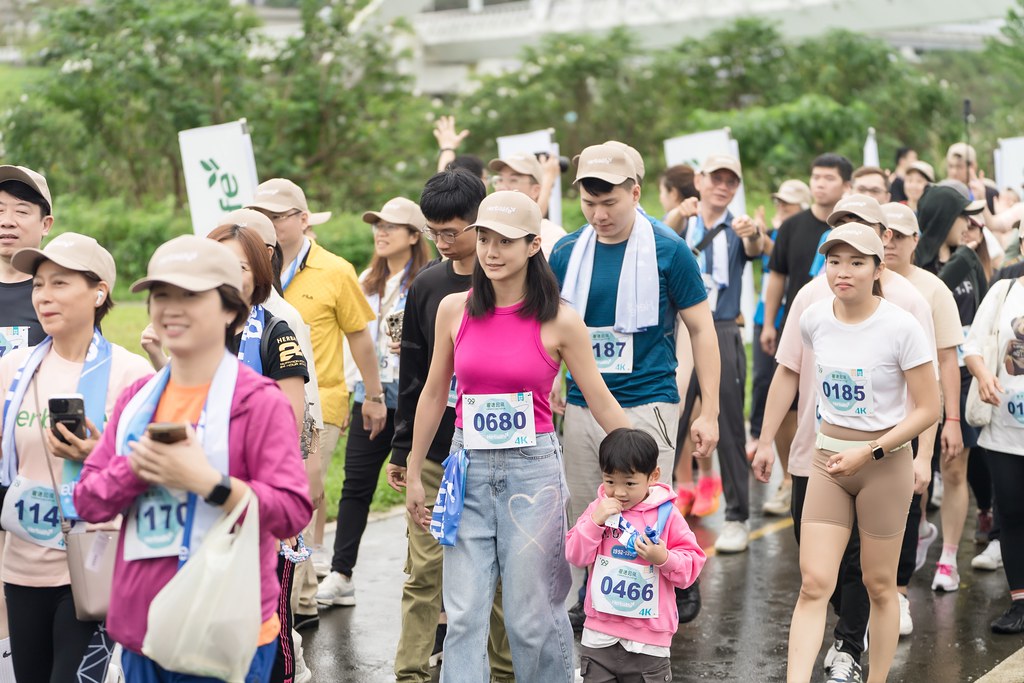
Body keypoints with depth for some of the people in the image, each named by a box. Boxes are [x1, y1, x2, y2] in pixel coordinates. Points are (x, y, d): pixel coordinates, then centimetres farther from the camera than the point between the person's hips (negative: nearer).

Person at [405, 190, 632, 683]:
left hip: (532, 467, -2)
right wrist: (413, 475, 14)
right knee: (464, 614, 2)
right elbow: (434, 393, 11)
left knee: (534, 614, 3)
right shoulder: (454, 310, 2)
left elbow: (601, 402, 0)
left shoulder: (559, 321, -6)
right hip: (467, 467, 3)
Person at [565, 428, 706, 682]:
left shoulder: (666, 515, -7)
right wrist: (595, 521, -16)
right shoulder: (599, 508, 1)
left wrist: (664, 558, -24)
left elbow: (692, 565, -5)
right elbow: (575, 556, -4)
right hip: (600, 631, 2)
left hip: (649, 636, -2)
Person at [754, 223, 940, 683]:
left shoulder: (901, 327, -16)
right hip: (829, 458, 3)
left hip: (885, 462, -3)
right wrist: (766, 442, 14)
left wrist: (869, 453, -19)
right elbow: (788, 374, 15)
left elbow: (928, 409, -13)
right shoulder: (814, 319, -4)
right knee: (814, 583, -6)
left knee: (879, 584, 8)